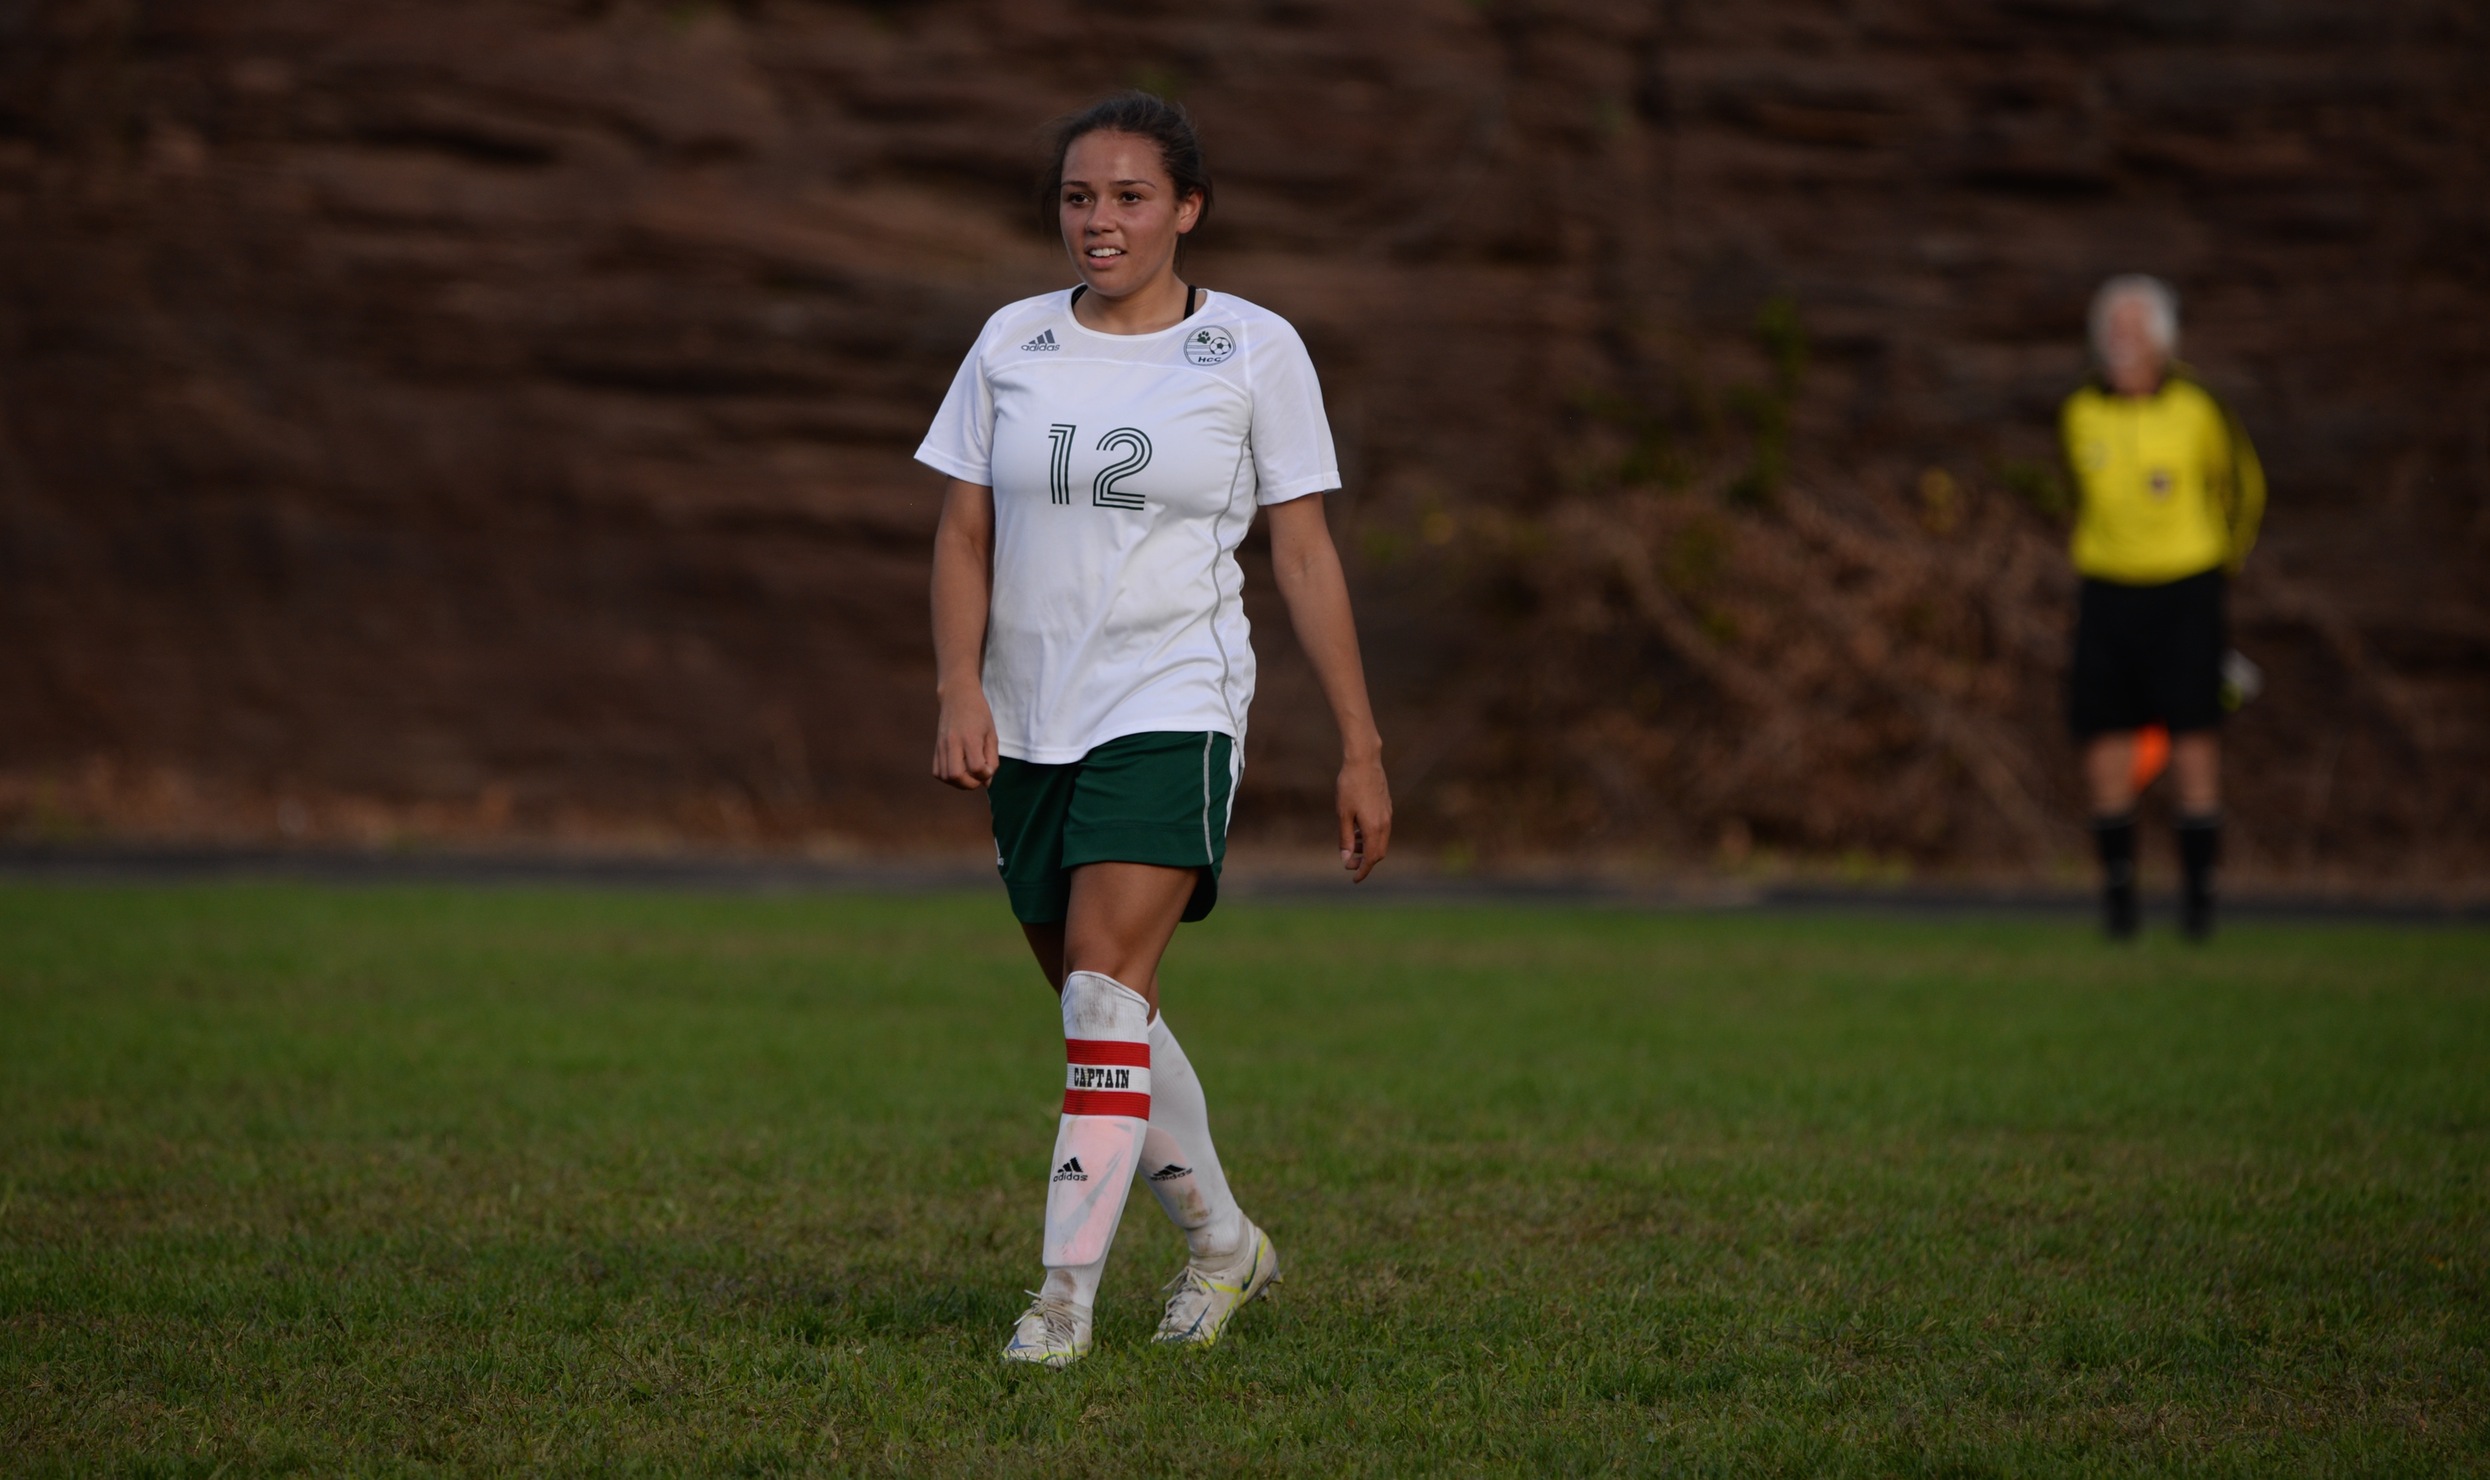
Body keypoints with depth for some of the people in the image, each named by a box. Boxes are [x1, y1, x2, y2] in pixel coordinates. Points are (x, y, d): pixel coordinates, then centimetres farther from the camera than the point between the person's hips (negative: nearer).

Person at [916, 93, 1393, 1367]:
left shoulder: (1253, 351, -1)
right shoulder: (1013, 344, 7)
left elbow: (1304, 554, 1)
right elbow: (965, 533, 9)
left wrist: (1360, 750, 0)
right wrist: (960, 691, -7)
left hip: (1173, 709, -4)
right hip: (1032, 723, 4)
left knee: (1103, 982, -19)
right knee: (1101, 1011, 10)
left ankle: (1067, 1293, -18)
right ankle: (1222, 1242, 30)